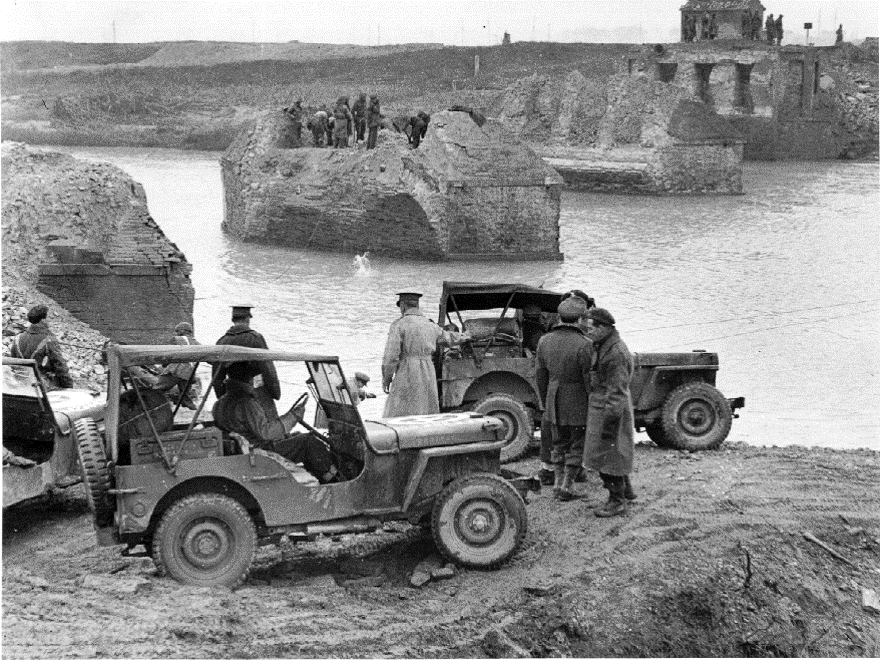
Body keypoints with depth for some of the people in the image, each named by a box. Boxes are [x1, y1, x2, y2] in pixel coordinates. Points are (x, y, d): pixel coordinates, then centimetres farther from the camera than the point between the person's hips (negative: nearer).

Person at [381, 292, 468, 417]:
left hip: (407, 376, -6)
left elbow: (391, 355, -12)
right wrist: (464, 336, 52)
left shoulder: (399, 325, -6)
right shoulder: (430, 326, 13)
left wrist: (386, 378, -1)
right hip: (428, 375, 6)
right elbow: (449, 337, 32)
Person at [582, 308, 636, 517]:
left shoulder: (616, 353, -22)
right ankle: (626, 490, 33)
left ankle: (617, 501, 6)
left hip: (610, 411, -10)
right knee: (608, 454, 20)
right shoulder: (603, 346, 10)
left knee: (608, 455, -3)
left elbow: (617, 392, -24)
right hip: (599, 407, 10)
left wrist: (608, 421, -25)